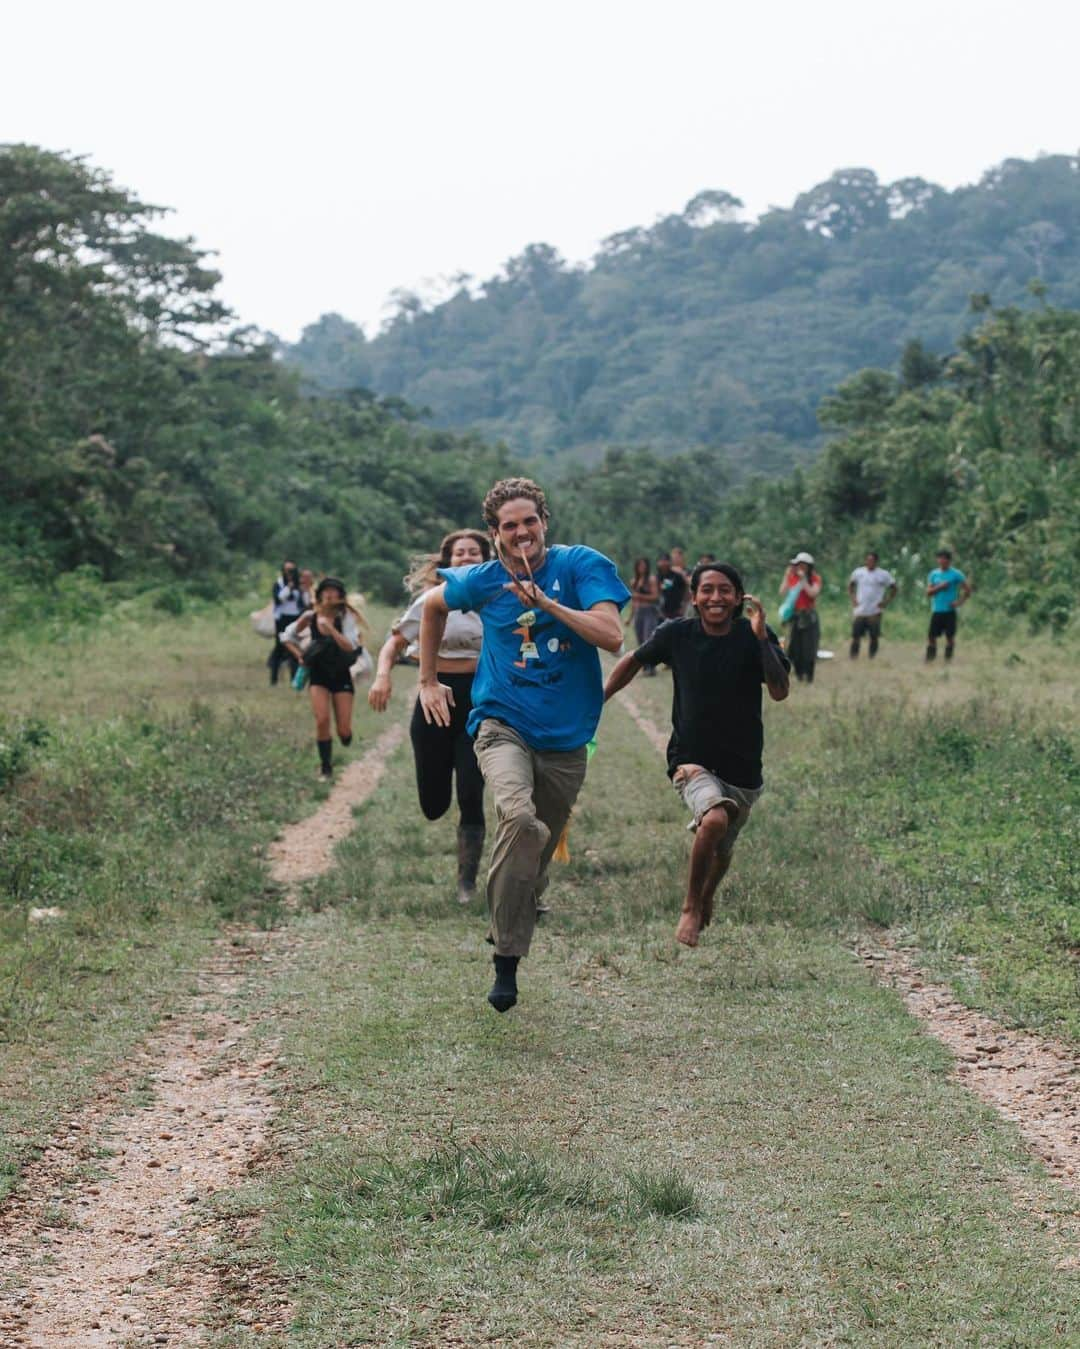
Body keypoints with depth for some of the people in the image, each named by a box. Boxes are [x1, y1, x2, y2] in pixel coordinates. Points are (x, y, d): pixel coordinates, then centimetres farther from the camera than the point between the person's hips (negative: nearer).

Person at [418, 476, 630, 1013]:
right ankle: (506, 961, -24)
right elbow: (433, 604, 23)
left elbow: (611, 636, -16)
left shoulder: (581, 565, -4)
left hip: (566, 739, 2)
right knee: (519, 818, -29)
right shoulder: (482, 581, 1)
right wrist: (427, 680, 23)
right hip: (502, 724, -1)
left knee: (536, 855, 8)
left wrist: (545, 602, -24)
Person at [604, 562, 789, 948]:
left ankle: (705, 902, 51)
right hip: (691, 762, -2)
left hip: (742, 768, 2)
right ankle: (690, 908, -12)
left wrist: (761, 638, -32)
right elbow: (634, 660, 14)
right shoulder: (677, 634, -6)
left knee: (722, 851, 15)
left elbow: (779, 692, -24)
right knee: (715, 819, -31)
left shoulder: (755, 638, -9)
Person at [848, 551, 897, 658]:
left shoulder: (884, 575, -2)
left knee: (874, 637, -1)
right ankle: (853, 659, 5)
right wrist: (853, 598, 8)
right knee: (855, 637, 0)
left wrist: (886, 602, -3)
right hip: (859, 612, 2)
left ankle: (872, 658, 8)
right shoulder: (858, 572, 5)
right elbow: (850, 585, 21)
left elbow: (893, 589, 6)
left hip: (874, 612, -2)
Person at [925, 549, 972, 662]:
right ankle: (929, 659, 2)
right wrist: (939, 587, -12)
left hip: (949, 611, -3)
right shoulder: (934, 574, 10)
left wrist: (959, 602, -8)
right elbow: (928, 592, 5)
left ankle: (948, 659, 4)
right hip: (936, 610, 3)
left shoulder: (956, 574, -1)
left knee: (950, 636, -2)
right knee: (931, 636, -1)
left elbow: (968, 589, -1)